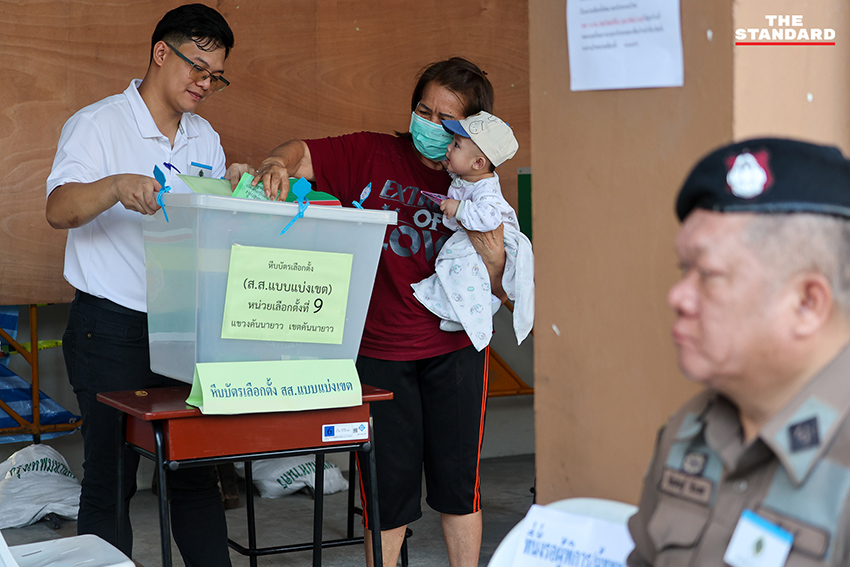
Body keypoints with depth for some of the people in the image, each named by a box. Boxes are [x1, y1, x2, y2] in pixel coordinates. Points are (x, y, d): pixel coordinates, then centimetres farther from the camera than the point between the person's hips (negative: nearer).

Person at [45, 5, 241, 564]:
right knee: (110, 481, 1)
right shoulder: (98, 124, -6)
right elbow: (60, 209, -21)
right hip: (113, 329, -5)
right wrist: (116, 187, -41)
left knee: (197, 472, 8)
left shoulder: (206, 139, 14)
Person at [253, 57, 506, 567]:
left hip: (453, 349, 1)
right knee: (387, 485, 5)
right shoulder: (372, 156, -1)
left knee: (457, 478, 7)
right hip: (379, 349, -1)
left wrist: (494, 258, -18)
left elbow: (494, 295, 1)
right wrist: (278, 164, -24)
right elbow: (303, 153, -2)